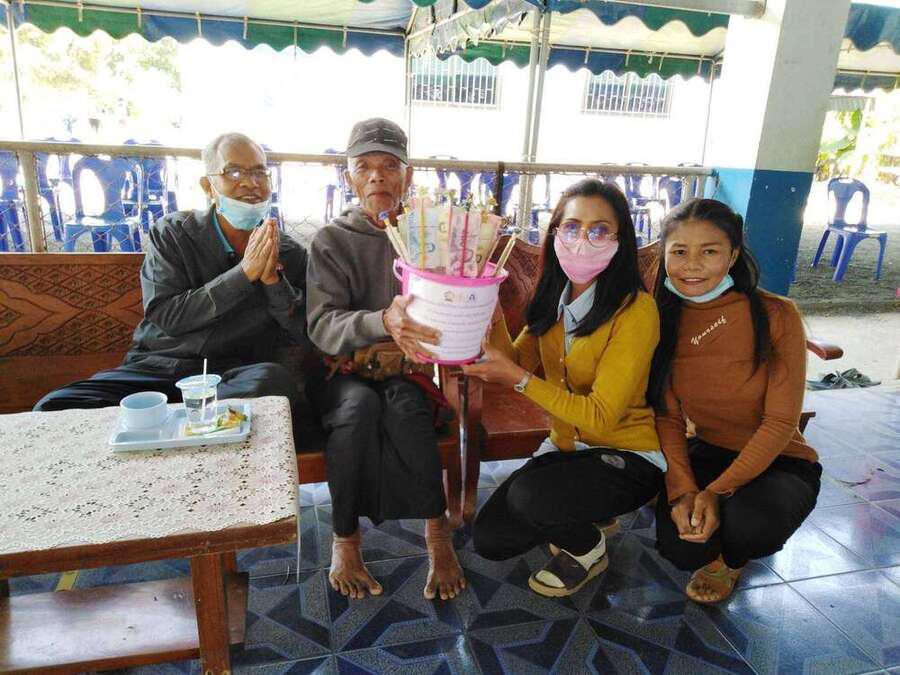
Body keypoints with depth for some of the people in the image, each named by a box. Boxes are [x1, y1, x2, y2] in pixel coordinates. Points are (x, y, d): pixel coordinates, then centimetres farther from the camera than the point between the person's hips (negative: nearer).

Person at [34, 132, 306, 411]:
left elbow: (306, 336, 0)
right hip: (156, 366, 0)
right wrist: (244, 273, -15)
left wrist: (272, 279, -15)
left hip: (231, 376, 1)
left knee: (273, 379, -36)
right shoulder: (171, 233, 4)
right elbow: (166, 316, -8)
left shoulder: (290, 253, 6)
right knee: (52, 407, -22)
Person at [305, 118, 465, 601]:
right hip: (344, 370, 0)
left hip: (410, 370, 1)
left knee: (402, 402, -33)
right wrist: (383, 322, -34)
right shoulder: (331, 241, 2)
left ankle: (436, 533, -20)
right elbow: (322, 327, -13)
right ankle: (345, 539, -15)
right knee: (359, 404, -33)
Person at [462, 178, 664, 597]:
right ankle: (580, 518, 24)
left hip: (627, 456, -6)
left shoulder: (636, 310, -22)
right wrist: (495, 323, -20)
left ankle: (588, 549, 3)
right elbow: (517, 364, -3)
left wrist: (518, 379, -29)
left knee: (528, 494, -31)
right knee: (489, 539, -1)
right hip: (565, 446, 7)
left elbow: (601, 417, -25)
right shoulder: (554, 298, 1)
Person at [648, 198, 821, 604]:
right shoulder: (665, 321, -7)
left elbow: (780, 422, -18)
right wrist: (682, 489, -22)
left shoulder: (775, 315, -18)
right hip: (706, 454, 2)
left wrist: (716, 490, -26)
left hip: (779, 462, -2)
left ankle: (732, 559, 6)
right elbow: (668, 418, -6)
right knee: (678, 547, -24)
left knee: (747, 523, -34)